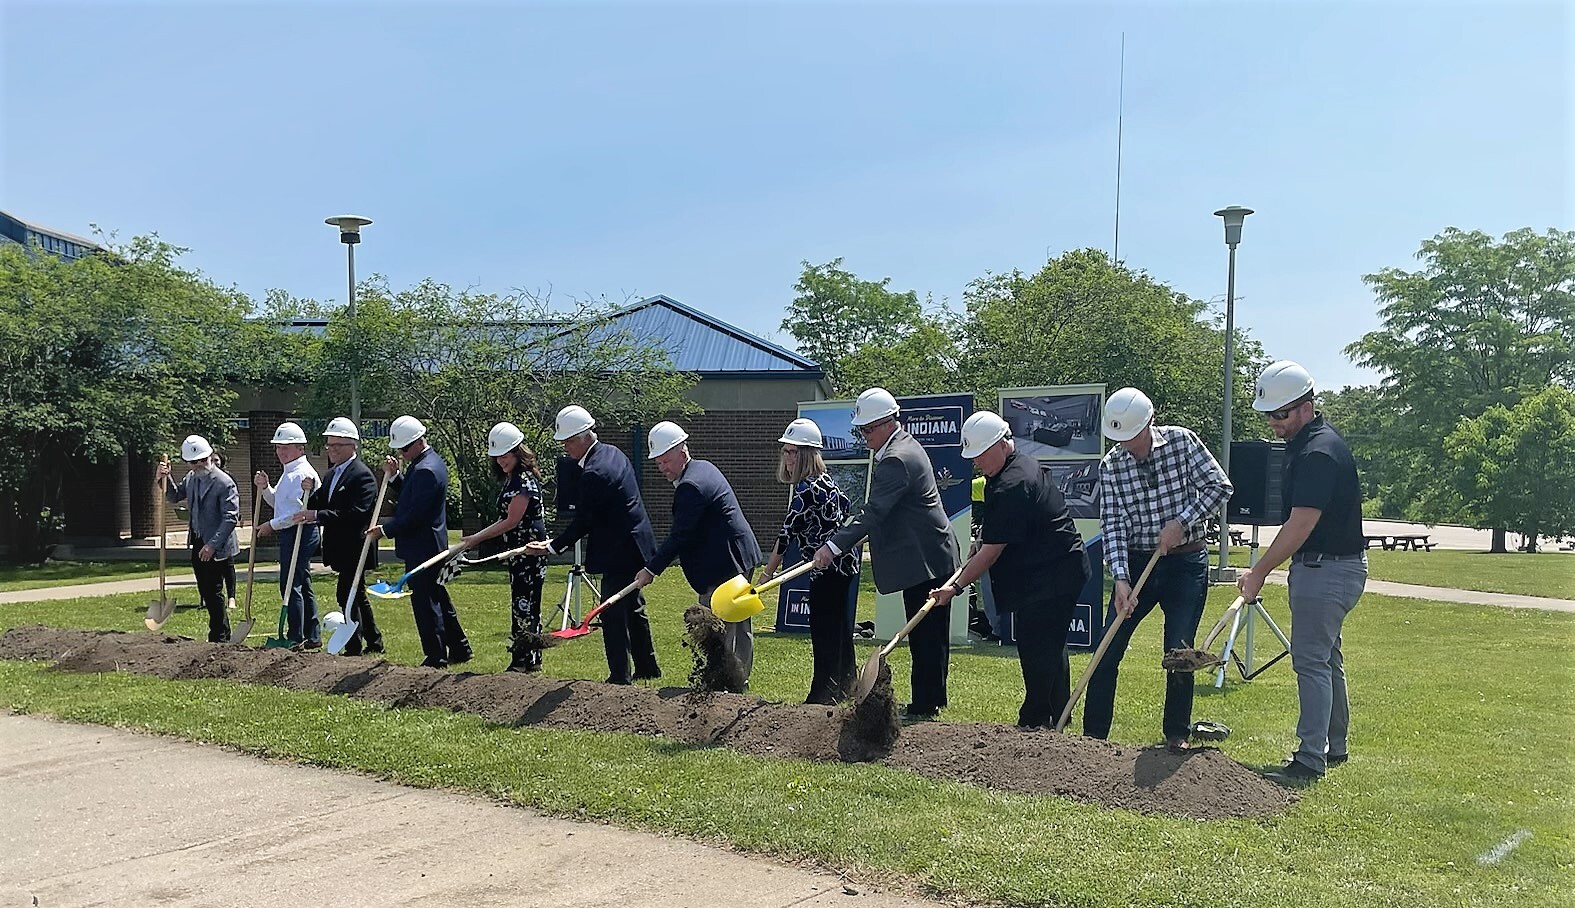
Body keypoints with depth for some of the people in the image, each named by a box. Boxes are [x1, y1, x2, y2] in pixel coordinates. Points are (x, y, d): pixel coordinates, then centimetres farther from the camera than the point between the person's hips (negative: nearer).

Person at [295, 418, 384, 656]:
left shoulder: (362, 475, -16)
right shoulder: (332, 474, 15)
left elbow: (356, 513, -26)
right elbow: (320, 505, 11)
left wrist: (318, 515, -29)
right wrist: (310, 494, -11)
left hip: (354, 549, -10)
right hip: (342, 549, 10)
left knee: (346, 596, -9)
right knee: (356, 595, 18)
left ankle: (354, 648, -2)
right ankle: (374, 642, 30)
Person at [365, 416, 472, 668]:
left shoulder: (426, 470, -21)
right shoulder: (429, 462, 12)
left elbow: (415, 514, -22)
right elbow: (409, 495, 20)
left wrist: (385, 529, -13)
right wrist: (394, 476, 4)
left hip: (421, 548, -11)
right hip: (430, 545, 11)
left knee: (425, 602, -3)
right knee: (438, 598, 17)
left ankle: (435, 657, 5)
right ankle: (459, 649, 25)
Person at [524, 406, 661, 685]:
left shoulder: (593, 473, -23)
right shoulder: (613, 453, 8)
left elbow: (582, 522, -18)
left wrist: (552, 547, -10)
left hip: (619, 553, -11)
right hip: (636, 546, 11)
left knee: (613, 615, -3)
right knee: (633, 609, 20)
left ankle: (620, 675, 3)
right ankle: (647, 668, 31)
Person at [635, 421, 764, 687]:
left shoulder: (690, 486, -21)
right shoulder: (705, 467, 11)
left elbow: (680, 536, -22)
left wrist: (651, 569, -16)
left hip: (723, 565, -11)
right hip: (741, 557, 11)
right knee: (740, 627, 18)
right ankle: (739, 683, 29)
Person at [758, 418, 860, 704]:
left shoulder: (807, 489, -21)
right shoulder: (824, 479, 8)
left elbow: (787, 533, -22)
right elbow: (846, 506, 21)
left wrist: (767, 573, -20)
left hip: (829, 567, -10)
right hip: (845, 561, 10)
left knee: (823, 629, -7)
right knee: (838, 624, 19)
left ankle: (823, 694, -4)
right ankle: (845, 686, 31)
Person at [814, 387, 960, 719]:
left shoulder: (896, 460, -19)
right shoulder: (905, 447, 15)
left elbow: (873, 512, -25)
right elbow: (878, 511, 24)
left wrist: (834, 546, -27)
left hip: (925, 561, -11)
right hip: (932, 558, 11)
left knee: (925, 635, -4)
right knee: (931, 634, 16)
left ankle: (924, 706, 1)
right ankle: (932, 700, 24)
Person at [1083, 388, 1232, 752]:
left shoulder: (1181, 441, -7)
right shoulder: (1111, 465, -5)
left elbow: (1219, 485, -7)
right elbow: (1113, 524, -10)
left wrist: (1182, 522, -17)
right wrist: (1120, 579, -21)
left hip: (1186, 563, -2)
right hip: (1136, 563, 2)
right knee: (1107, 650, 0)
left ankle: (1176, 734, 17)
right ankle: (1093, 734, 10)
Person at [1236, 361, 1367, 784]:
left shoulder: (1318, 452, -22)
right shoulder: (1311, 442, 11)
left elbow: (1299, 527, -25)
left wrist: (1259, 572, -19)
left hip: (1328, 570, -11)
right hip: (1324, 566, 11)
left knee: (1310, 661, -9)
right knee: (1326, 658, 17)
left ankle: (1311, 758, -6)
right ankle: (1335, 746, 28)